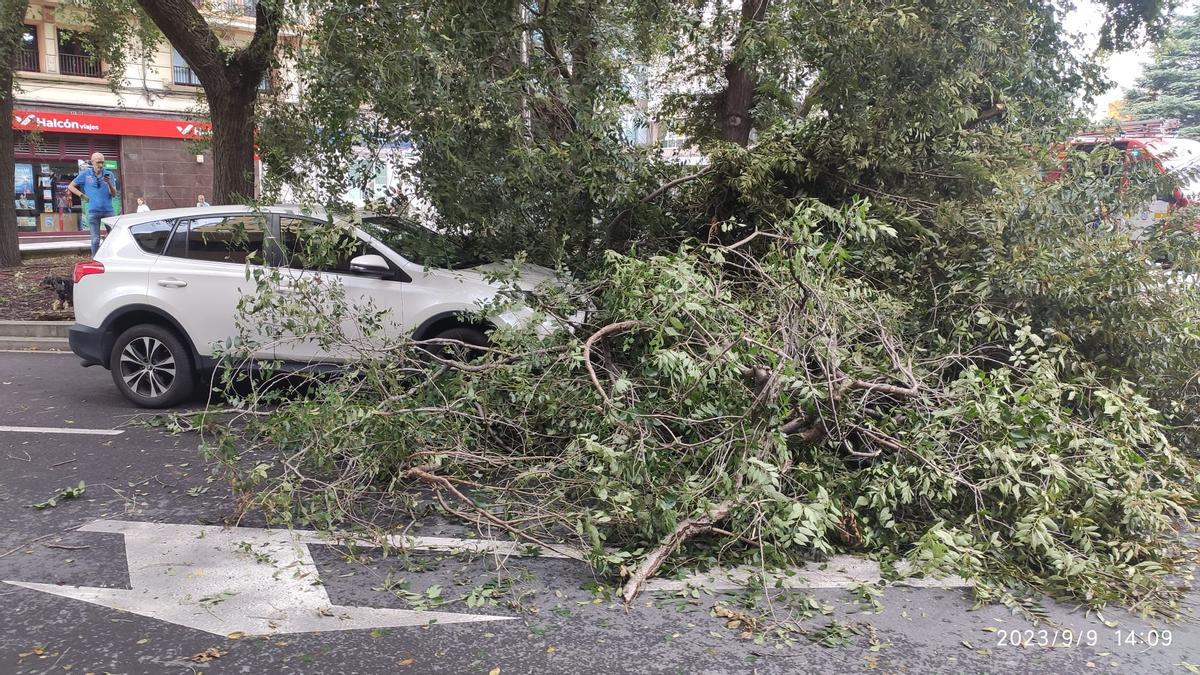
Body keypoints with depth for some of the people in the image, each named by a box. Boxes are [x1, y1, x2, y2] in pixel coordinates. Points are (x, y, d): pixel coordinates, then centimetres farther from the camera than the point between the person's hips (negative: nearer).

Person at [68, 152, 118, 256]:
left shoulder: (109, 174, 6)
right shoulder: (85, 174, 6)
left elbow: (114, 194, 1)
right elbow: (71, 186, 16)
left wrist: (109, 183, -16)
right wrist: (82, 195, 3)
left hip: (108, 210, 1)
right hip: (93, 211, -1)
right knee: (95, 240, 1)